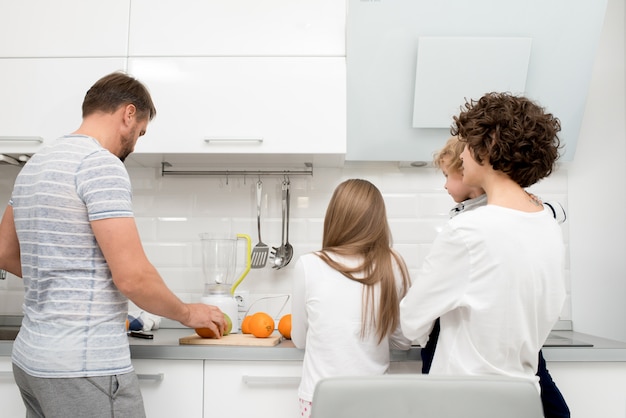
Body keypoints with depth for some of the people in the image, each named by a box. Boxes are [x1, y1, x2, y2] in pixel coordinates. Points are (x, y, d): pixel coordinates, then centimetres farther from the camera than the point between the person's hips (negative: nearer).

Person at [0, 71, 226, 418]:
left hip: (31, 358, 9)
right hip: (85, 366, -9)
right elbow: (132, 276, -20)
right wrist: (187, 313, -5)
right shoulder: (102, 164, -16)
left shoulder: (35, 164, 12)